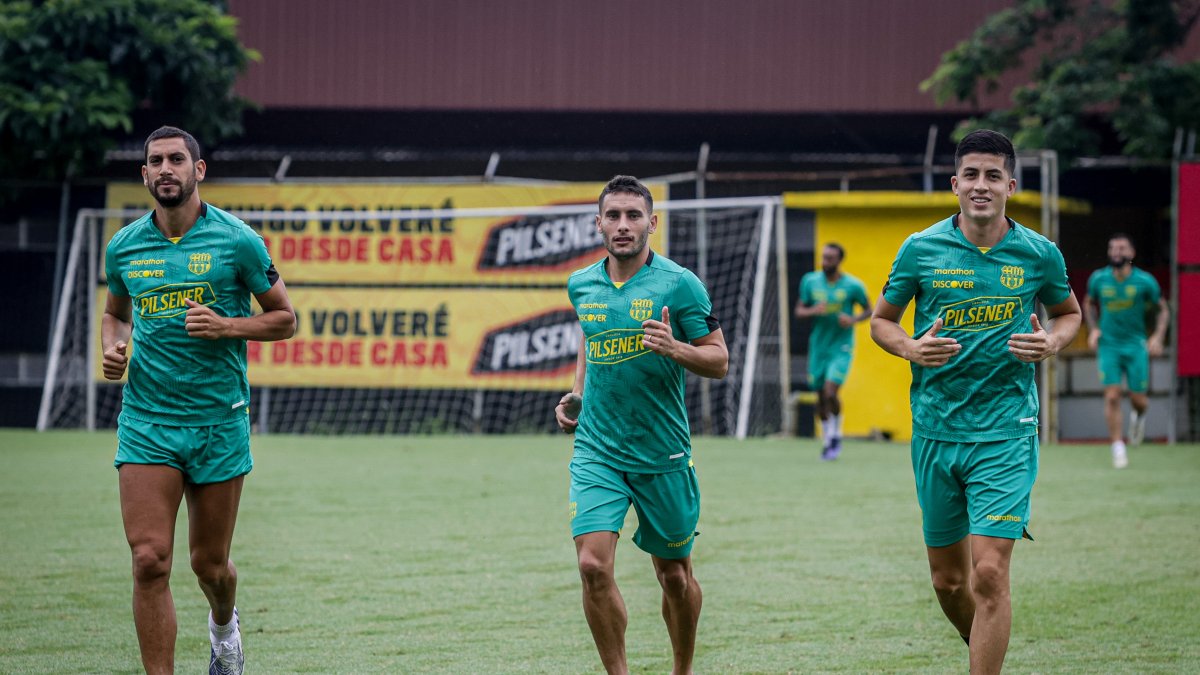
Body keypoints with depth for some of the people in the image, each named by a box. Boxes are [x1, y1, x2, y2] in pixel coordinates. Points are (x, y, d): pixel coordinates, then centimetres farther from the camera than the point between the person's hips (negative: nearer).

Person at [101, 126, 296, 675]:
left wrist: (226, 326, -15)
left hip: (219, 421, -1)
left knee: (210, 564, 10)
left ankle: (223, 625, 45)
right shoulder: (124, 246, 5)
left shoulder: (237, 241, -4)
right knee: (150, 561, -13)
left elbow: (285, 318, 3)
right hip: (145, 420, 1)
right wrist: (113, 348, 1)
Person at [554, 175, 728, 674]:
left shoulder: (678, 283, -7)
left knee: (673, 573, 10)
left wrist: (674, 348, -23)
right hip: (597, 450, 2)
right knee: (593, 566, -15)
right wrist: (575, 393, 10)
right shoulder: (582, 285, 5)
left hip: (662, 454, -2)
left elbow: (719, 361, -5)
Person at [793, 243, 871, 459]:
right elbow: (799, 311, 4)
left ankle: (836, 434, 4)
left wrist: (853, 319, -15)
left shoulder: (853, 285, -8)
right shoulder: (810, 281, 0)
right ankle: (828, 441, 24)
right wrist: (814, 310, -17)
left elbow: (868, 310, 5)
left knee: (830, 392, -18)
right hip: (818, 345, 4)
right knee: (820, 396, 7)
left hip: (841, 346, -4)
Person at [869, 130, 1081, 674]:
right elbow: (881, 320, 12)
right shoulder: (920, 249, 0)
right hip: (935, 431, 2)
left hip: (1005, 431, -2)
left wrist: (1052, 342, -4)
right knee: (948, 581, 10)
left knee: (989, 573, -15)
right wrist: (911, 348, -10)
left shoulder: (1039, 254, 0)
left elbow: (1068, 312, 18)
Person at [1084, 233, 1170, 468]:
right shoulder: (1098, 279, -3)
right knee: (1112, 397, -11)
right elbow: (1089, 303, 17)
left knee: (1138, 400, 2)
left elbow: (1163, 310, 4)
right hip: (1108, 345, 1)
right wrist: (1093, 329, 2)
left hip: (1136, 345, -1)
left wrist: (1158, 337, -9)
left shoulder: (1145, 281, -8)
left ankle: (1138, 416, 39)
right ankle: (1117, 447, -6)